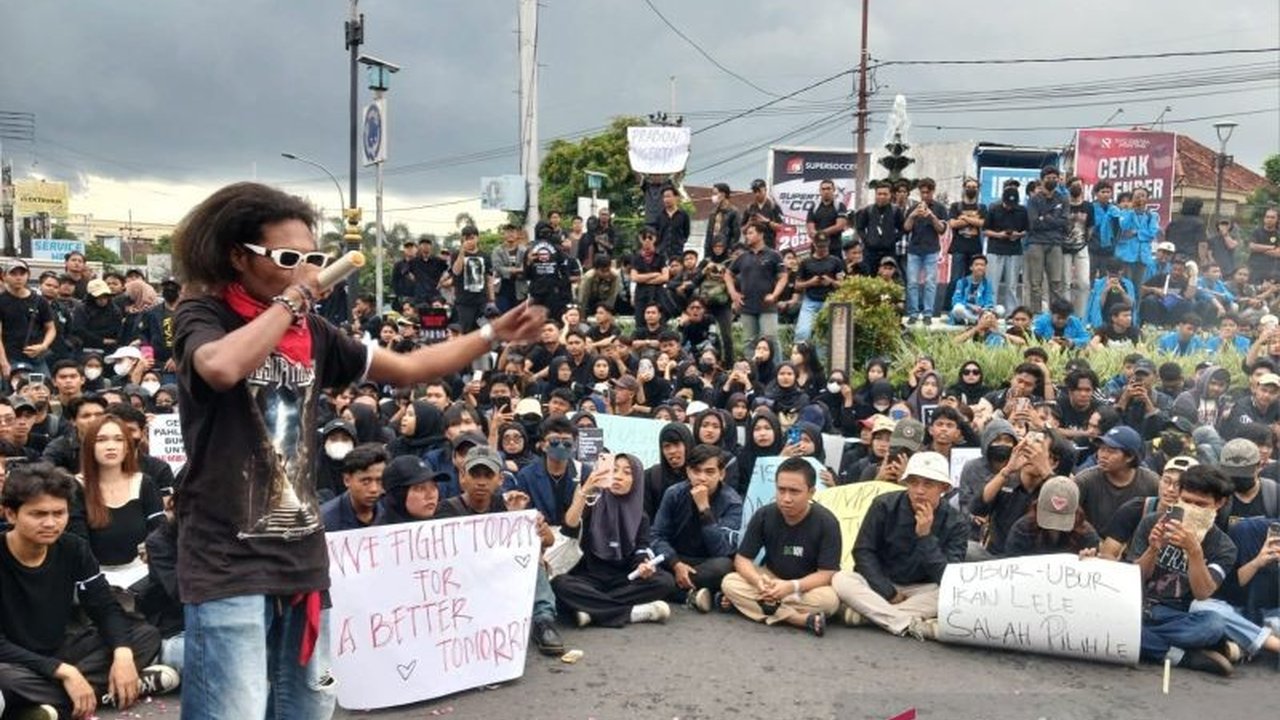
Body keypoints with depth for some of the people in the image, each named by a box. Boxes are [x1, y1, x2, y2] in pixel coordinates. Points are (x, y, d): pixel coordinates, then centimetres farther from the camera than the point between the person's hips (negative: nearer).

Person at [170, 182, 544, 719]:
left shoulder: (312, 332, 11)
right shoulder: (202, 316, -7)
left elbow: (407, 368, 16)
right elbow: (221, 369, -31)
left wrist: (493, 335, 10)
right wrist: (289, 300, -19)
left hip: (302, 554, 7)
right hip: (227, 562, -7)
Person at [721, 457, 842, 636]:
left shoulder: (827, 522, -21)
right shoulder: (763, 515, -14)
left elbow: (827, 573, -22)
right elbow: (742, 559, -11)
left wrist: (792, 587, -39)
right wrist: (759, 580, -34)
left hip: (808, 585, -3)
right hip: (771, 578, 3)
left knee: (829, 599, -36)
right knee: (730, 583, -26)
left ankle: (763, 604, -23)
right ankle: (803, 619, -30)